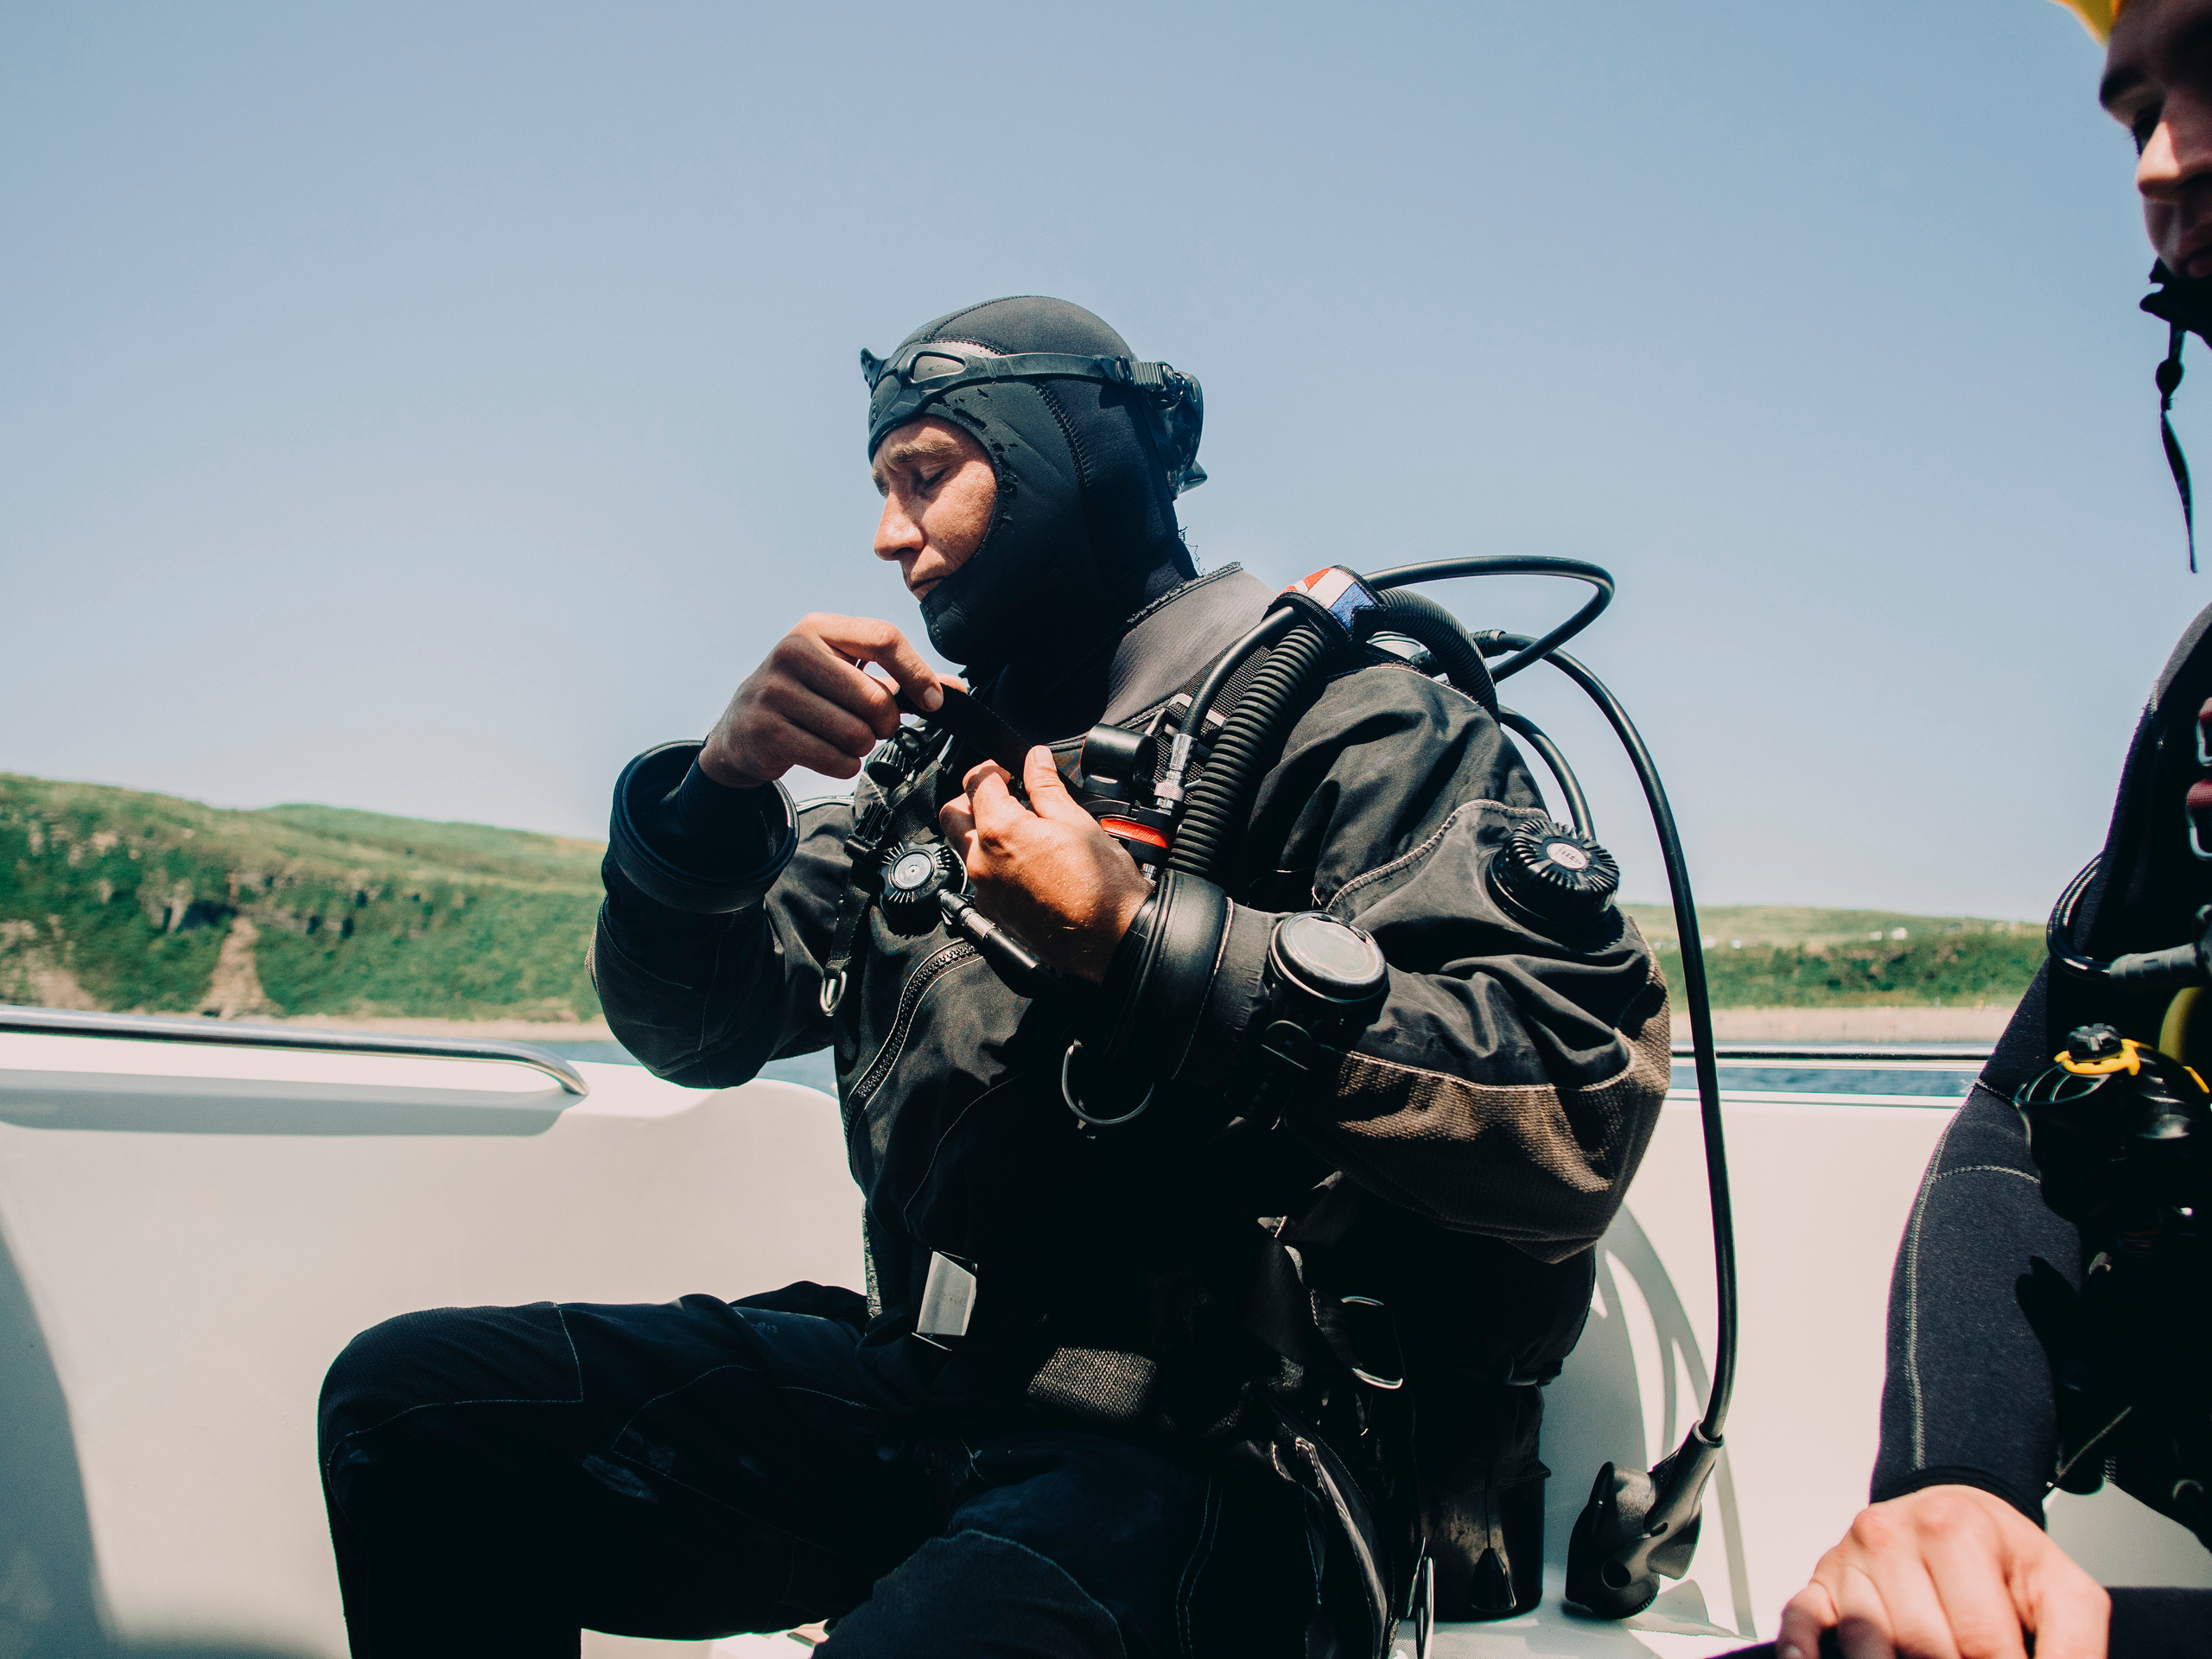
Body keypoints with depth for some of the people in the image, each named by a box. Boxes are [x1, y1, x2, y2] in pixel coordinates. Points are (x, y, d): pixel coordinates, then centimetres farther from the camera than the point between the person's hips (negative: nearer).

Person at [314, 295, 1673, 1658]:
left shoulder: (1348, 722, -5)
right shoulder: (935, 759, 17)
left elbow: (1580, 1111, -19)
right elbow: (689, 1022, 16)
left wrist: (1142, 944, -20)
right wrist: (723, 786, -5)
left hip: (1216, 1456, -7)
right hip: (925, 1393, 7)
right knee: (408, 1395, -3)